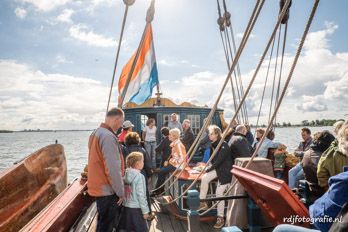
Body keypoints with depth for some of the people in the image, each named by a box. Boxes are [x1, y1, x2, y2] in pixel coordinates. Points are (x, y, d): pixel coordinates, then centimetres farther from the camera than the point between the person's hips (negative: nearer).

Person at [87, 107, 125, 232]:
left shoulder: (96, 133, 8)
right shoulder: (108, 136, -24)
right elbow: (113, 169, -26)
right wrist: (120, 192, -14)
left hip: (98, 188, 9)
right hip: (107, 190, -9)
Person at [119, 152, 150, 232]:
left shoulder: (125, 175, 1)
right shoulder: (139, 176, -17)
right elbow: (141, 195, -16)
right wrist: (145, 210, -9)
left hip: (125, 207, 6)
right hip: (136, 208, -6)